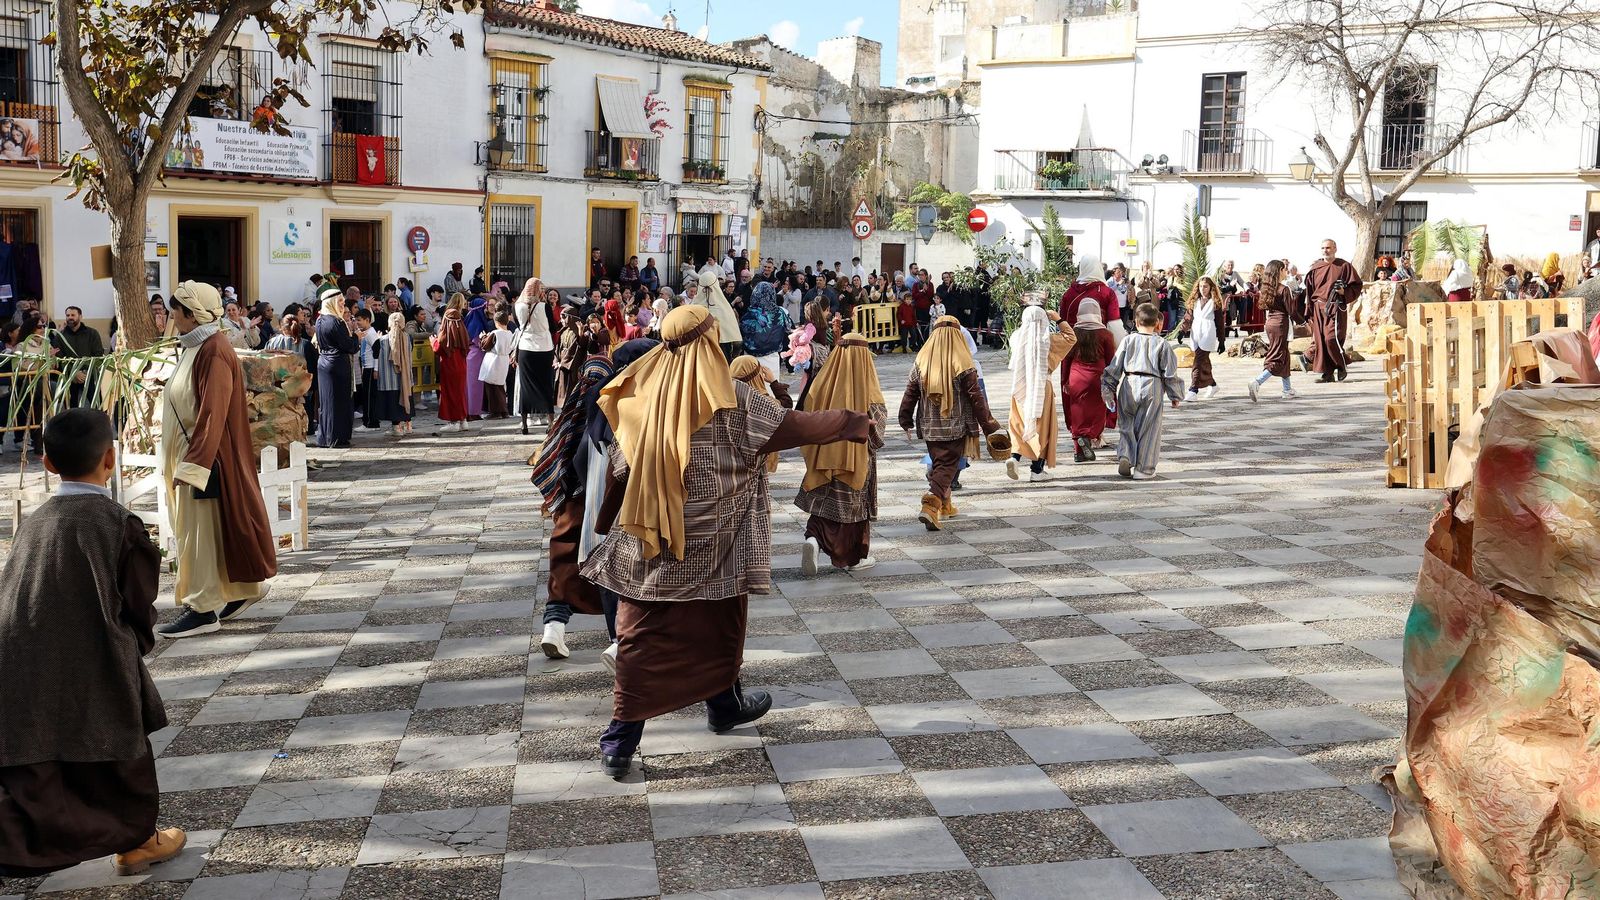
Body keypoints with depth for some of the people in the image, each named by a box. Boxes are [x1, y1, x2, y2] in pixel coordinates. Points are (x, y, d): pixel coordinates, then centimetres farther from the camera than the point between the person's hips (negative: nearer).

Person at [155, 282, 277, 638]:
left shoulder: (213, 353, -18)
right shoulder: (193, 348, 12)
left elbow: (212, 414, -24)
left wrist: (191, 465, -27)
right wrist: (182, 462, 19)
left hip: (203, 458, -10)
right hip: (187, 456, 10)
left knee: (198, 533, -4)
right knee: (193, 530, 16)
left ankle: (202, 610, 3)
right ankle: (245, 587, 25)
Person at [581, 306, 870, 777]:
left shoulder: (643, 393, 0)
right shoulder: (730, 395, -11)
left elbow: (619, 469, 5)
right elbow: (787, 426, -4)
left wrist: (607, 519, 19)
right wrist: (847, 423, 10)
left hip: (647, 540, 3)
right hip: (712, 541, -2)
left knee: (641, 634, 4)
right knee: (719, 624, 19)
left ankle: (621, 739, 1)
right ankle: (724, 705, 39)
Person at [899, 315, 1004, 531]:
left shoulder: (922, 362, -1)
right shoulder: (963, 364, -11)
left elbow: (910, 394, 2)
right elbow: (976, 398, -9)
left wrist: (906, 422, 12)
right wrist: (989, 426, -2)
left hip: (929, 426, 4)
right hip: (955, 427, -4)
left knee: (937, 463, 20)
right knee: (947, 466, -2)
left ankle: (944, 505, 30)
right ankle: (931, 506, -20)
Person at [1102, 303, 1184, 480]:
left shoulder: (1128, 340, 7)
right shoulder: (1162, 343, 4)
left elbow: (1114, 367, 5)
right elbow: (1170, 372, 4)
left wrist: (1107, 390, 11)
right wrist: (1174, 395, 13)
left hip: (1129, 385, 1)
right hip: (1152, 386, -1)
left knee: (1126, 426, 14)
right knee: (1148, 429, 5)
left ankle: (1124, 455, -6)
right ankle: (1143, 468, 7)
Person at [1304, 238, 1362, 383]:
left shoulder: (1344, 266, 2)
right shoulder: (1315, 268, 11)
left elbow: (1356, 285, 4)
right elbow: (1309, 290, 14)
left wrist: (1344, 292, -15)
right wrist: (1309, 310, 9)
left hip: (1336, 308, -4)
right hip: (1318, 307, 4)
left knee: (1331, 338, -16)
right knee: (1320, 341, 1)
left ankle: (1342, 366, 6)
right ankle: (1327, 373, 8)